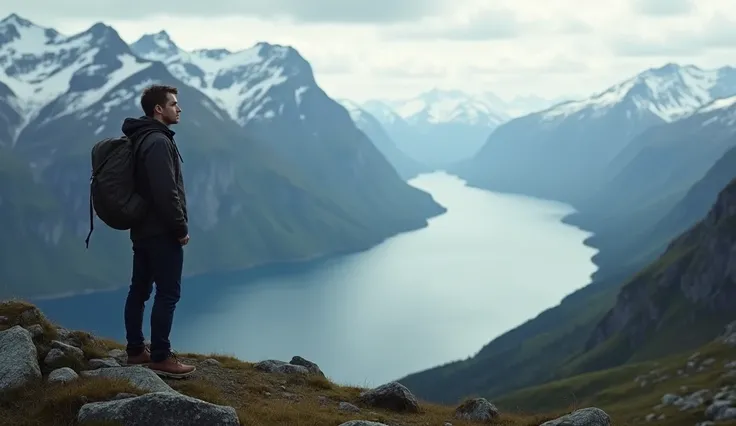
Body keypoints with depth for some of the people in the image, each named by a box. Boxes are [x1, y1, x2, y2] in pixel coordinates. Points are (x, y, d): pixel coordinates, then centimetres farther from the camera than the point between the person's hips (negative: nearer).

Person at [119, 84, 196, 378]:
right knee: (168, 294, -6)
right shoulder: (158, 141, -18)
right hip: (161, 232, -10)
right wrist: (181, 228, -15)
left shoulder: (141, 139, 14)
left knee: (139, 290, 13)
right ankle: (160, 358, -3)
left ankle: (136, 351, 20)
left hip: (142, 229, 10)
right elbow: (166, 193, -24)